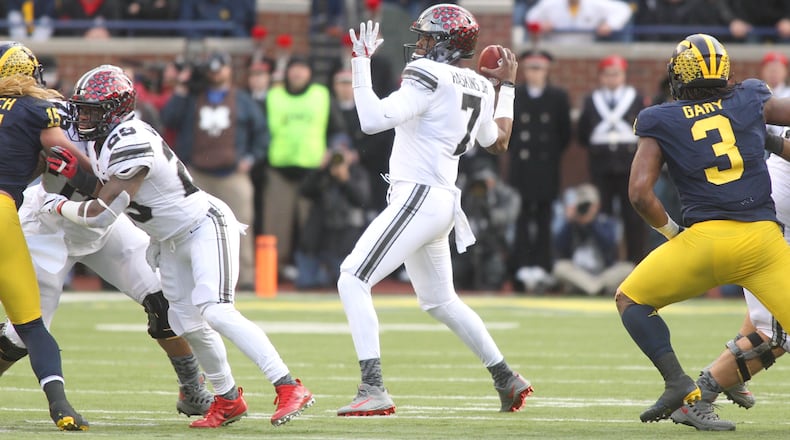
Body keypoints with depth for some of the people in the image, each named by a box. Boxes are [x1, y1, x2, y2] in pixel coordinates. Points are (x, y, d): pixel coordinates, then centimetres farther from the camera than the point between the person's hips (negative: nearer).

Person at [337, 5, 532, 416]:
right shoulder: (479, 88, 12)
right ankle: (507, 380, 31)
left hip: (417, 197, -9)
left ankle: (374, 390, -22)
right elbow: (498, 142, 29)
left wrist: (361, 61, -13)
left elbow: (372, 119, -22)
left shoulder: (429, 78, -13)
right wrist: (506, 87, 39)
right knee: (439, 300, 25)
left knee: (352, 281, -13)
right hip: (442, 202, 9)